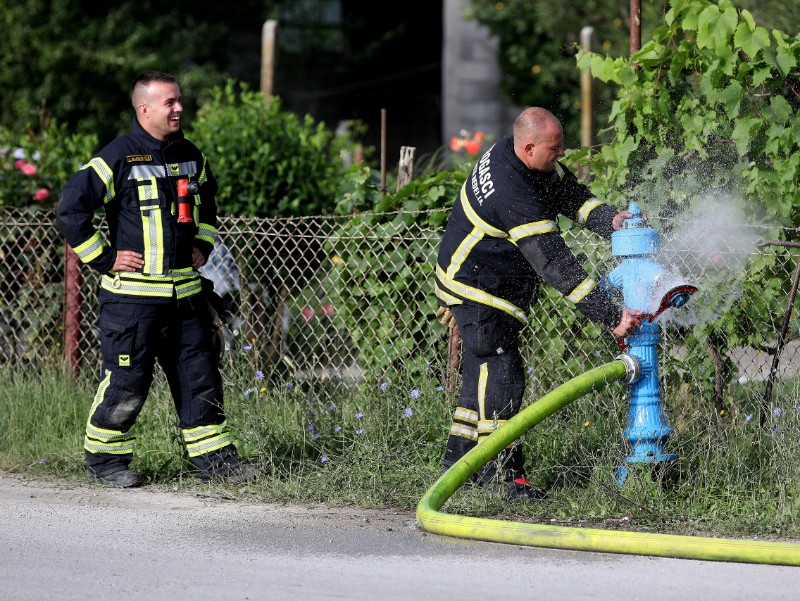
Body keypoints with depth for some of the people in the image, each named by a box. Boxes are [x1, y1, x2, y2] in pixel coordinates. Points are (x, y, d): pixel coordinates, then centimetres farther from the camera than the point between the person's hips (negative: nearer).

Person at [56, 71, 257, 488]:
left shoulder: (189, 156, 10)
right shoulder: (119, 158, -11)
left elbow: (207, 202, 32)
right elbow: (70, 210, -11)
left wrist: (201, 245, 19)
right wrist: (105, 258, -10)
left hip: (184, 292, 6)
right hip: (132, 293, -6)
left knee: (199, 376, 8)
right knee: (126, 381, -3)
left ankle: (214, 458, 15)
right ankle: (104, 461, 12)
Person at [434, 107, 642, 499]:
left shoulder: (509, 153, -7)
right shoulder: (514, 196, -35)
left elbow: (570, 193, 4)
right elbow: (557, 267, -35)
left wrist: (610, 221, -16)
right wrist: (611, 317, -35)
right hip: (477, 287, -10)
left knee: (483, 371, 16)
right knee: (502, 374, -14)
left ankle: (458, 460, 26)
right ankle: (500, 472, -12)